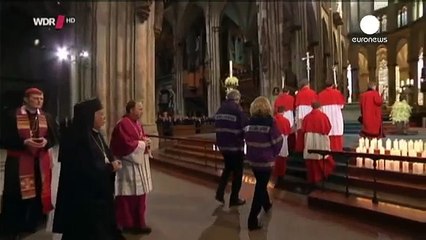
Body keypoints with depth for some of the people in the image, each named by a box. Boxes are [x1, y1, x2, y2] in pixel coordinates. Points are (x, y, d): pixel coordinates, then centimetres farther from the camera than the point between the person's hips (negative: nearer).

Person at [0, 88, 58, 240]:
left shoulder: (47, 117, 7)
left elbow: (55, 137, 7)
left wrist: (46, 142, -15)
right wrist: (24, 142, -22)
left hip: (41, 162, 3)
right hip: (18, 162, -3)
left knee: (39, 193, 6)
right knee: (17, 195, 2)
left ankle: (33, 225, 23)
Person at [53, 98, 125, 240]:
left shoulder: (96, 135, 8)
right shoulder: (77, 139, -20)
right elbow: (86, 170, -25)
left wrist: (113, 164, -8)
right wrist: (110, 167, -14)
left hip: (100, 194, 9)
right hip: (83, 197, -9)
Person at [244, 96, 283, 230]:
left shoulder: (250, 122, -1)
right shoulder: (270, 122, -14)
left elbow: (247, 140, 5)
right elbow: (278, 141, -13)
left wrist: (253, 152, 13)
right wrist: (273, 154, 3)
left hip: (252, 159, 5)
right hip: (265, 160, -5)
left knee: (260, 183, 26)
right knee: (260, 187, 3)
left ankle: (266, 205, 49)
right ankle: (252, 220, 5)